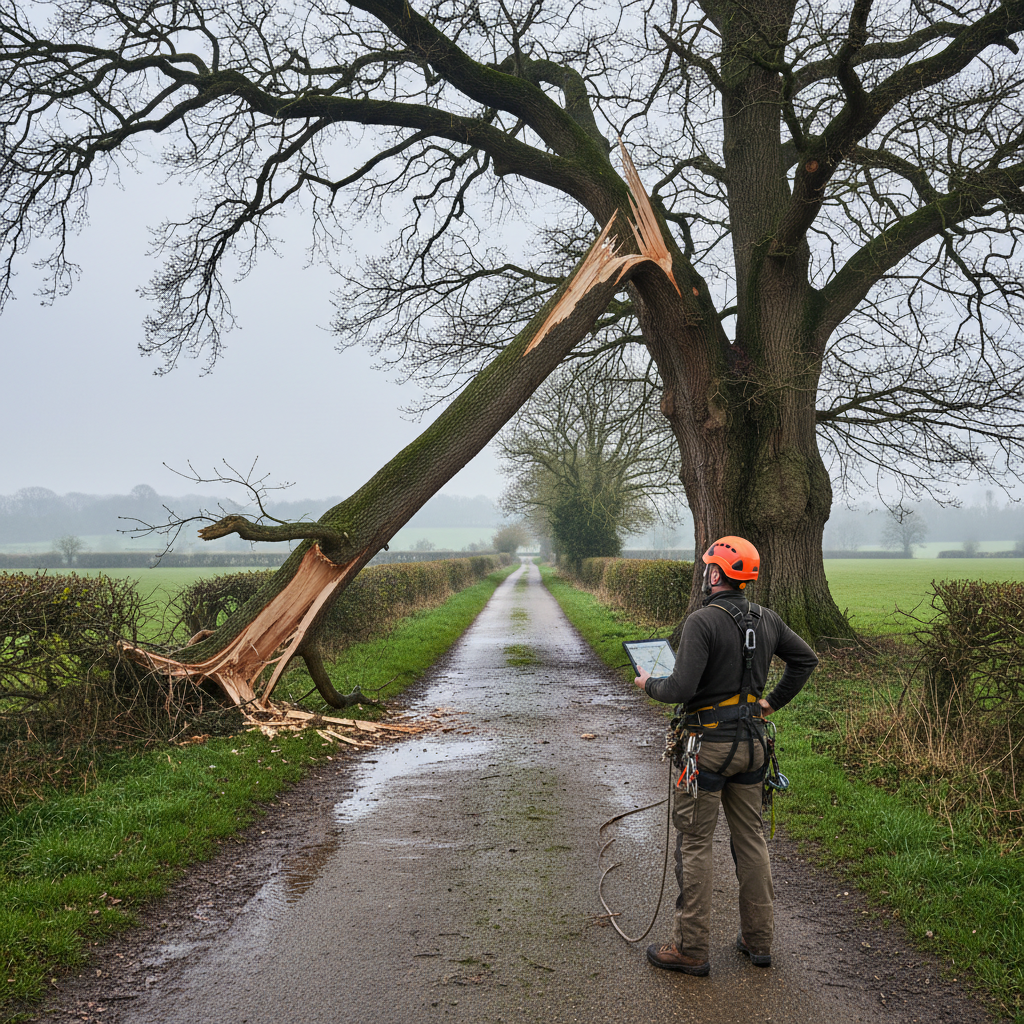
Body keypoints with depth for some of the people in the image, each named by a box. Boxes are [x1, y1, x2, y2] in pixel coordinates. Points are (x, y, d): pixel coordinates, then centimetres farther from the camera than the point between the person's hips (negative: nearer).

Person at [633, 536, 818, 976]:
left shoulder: (703, 621, -18)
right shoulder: (766, 619, 4)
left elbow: (682, 688, -24)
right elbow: (805, 659, 17)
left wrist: (649, 684, -4)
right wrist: (773, 700, 19)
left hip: (709, 745, -7)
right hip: (752, 742, 7)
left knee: (694, 843, 3)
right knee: (750, 838, 16)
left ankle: (691, 948, 10)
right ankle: (758, 939, 25)